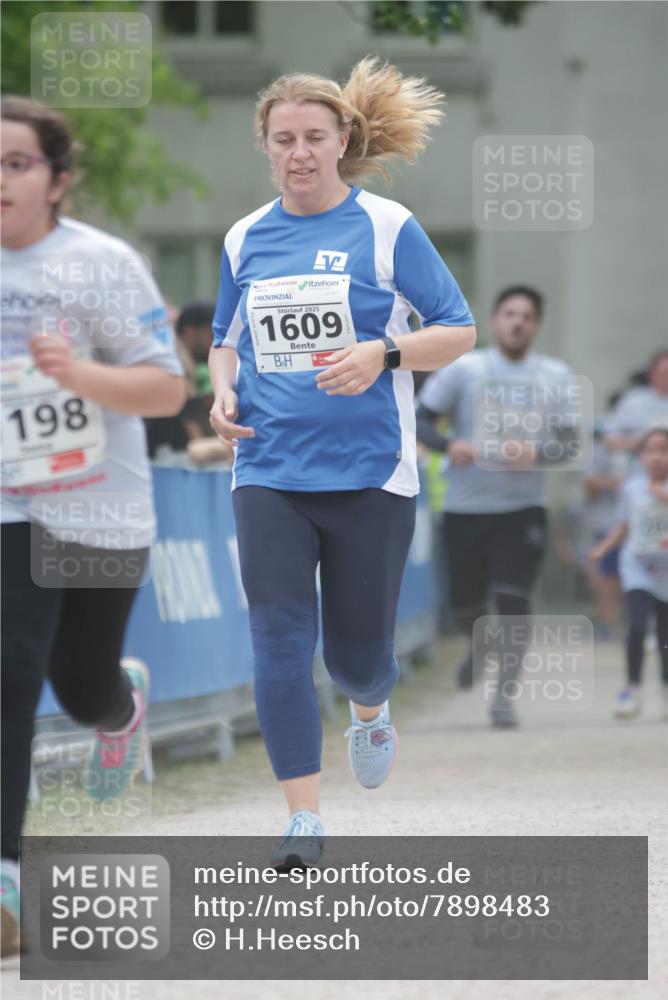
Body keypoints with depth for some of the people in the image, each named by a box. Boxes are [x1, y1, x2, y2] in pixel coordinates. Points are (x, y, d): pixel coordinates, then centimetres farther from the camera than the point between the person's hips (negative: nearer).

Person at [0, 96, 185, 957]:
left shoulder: (101, 263, -13)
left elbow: (167, 388, -14)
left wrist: (78, 373, -29)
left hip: (101, 513, -2)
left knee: (82, 686, 11)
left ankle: (123, 703, 53)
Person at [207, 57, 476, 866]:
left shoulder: (388, 228, -4)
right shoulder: (245, 239, 8)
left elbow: (458, 331, -2)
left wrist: (382, 355, -19)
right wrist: (224, 391, 1)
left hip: (369, 471, -2)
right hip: (269, 472, 2)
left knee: (356, 650, 6)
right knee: (279, 639, -9)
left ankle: (370, 709, 44)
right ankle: (304, 820, -5)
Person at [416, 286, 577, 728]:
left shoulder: (555, 375, 2)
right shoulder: (464, 369, -2)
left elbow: (570, 439, 2)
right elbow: (419, 419, -2)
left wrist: (538, 453, -20)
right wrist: (449, 445, -22)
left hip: (524, 508, 0)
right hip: (465, 508, 0)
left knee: (513, 602, -13)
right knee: (466, 606, 9)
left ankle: (505, 695, -1)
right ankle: (482, 648, 44)